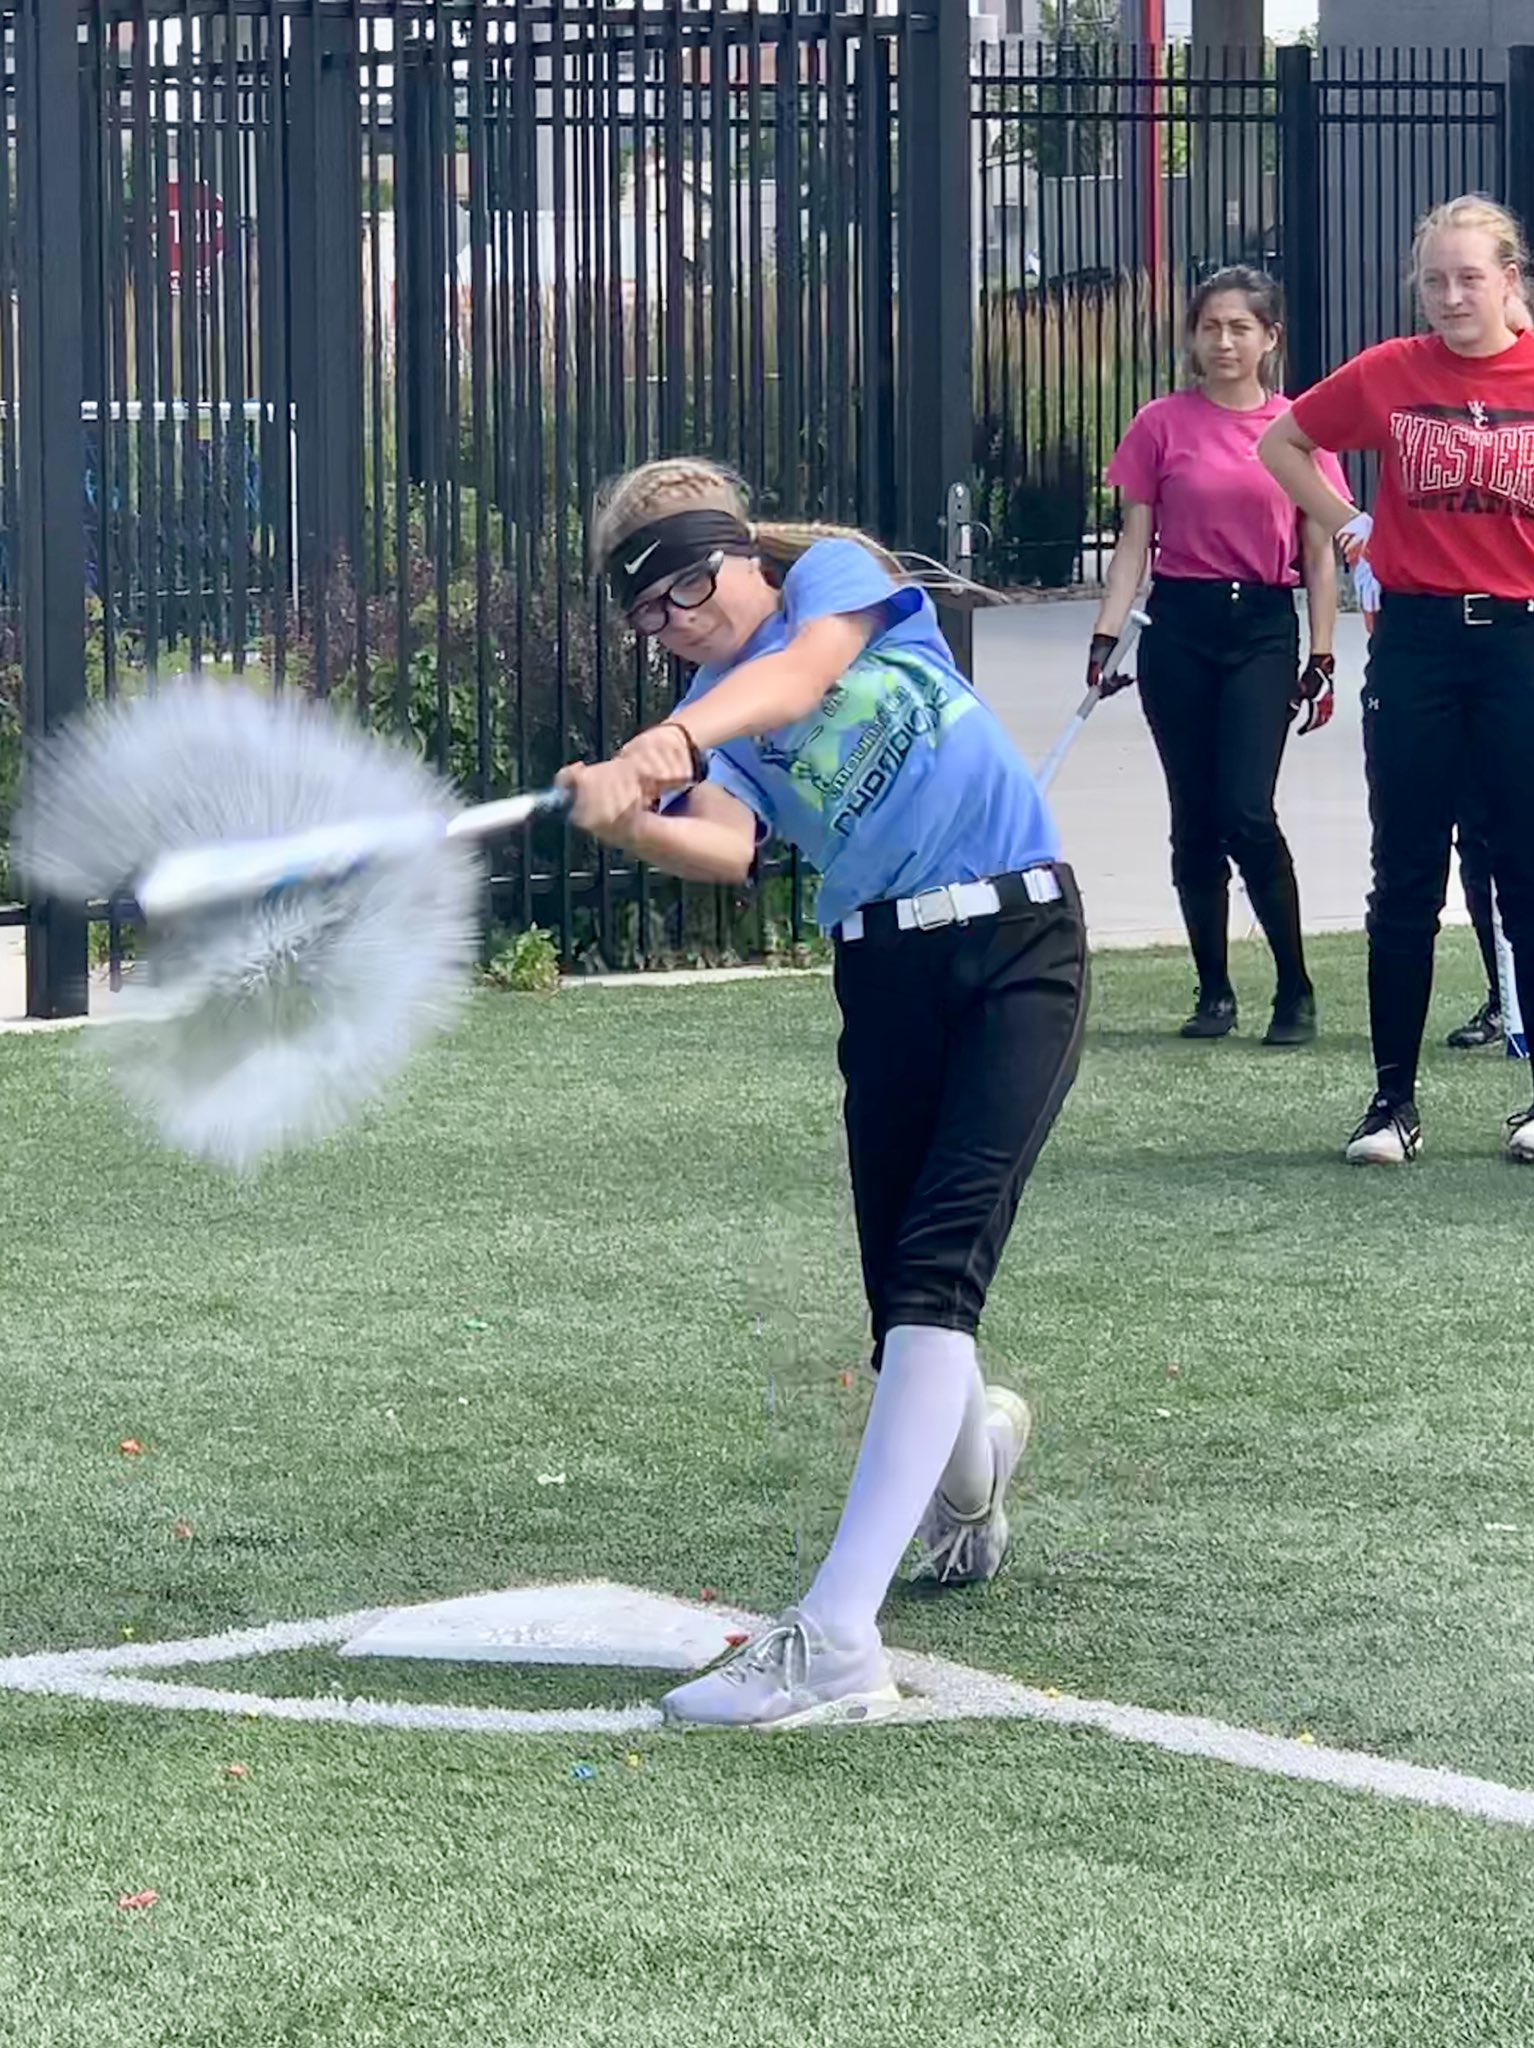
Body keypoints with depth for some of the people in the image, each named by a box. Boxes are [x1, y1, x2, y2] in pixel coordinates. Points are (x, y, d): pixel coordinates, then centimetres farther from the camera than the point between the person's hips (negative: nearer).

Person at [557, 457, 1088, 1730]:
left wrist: (664, 748, -40)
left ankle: (837, 1637, -31)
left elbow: (800, 672, -22)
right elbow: (726, 846, -12)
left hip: (1016, 938, -5)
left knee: (936, 1270, -18)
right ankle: (968, 1440, 44)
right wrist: (631, 823, -35)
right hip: (886, 969, 5)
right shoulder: (705, 721, 10)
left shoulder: (836, 572, 2)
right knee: (906, 1305, 3)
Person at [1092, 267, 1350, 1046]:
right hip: (1179, 629, 2)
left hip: (1263, 629, -2)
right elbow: (1134, 543, 5)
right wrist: (1105, 636, -4)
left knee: (1246, 812, -13)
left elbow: (1319, 555, 5)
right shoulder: (1162, 425, 3)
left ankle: (1296, 993, -1)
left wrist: (1321, 660, 1)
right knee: (1194, 821, 5)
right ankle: (1214, 994, 16)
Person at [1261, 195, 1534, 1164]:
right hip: (1415, 640, 2)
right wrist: (1349, 525, 6)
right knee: (1406, 879, 6)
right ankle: (1394, 1101, 12)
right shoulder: (1389, 375, 1)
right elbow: (1283, 443, 15)